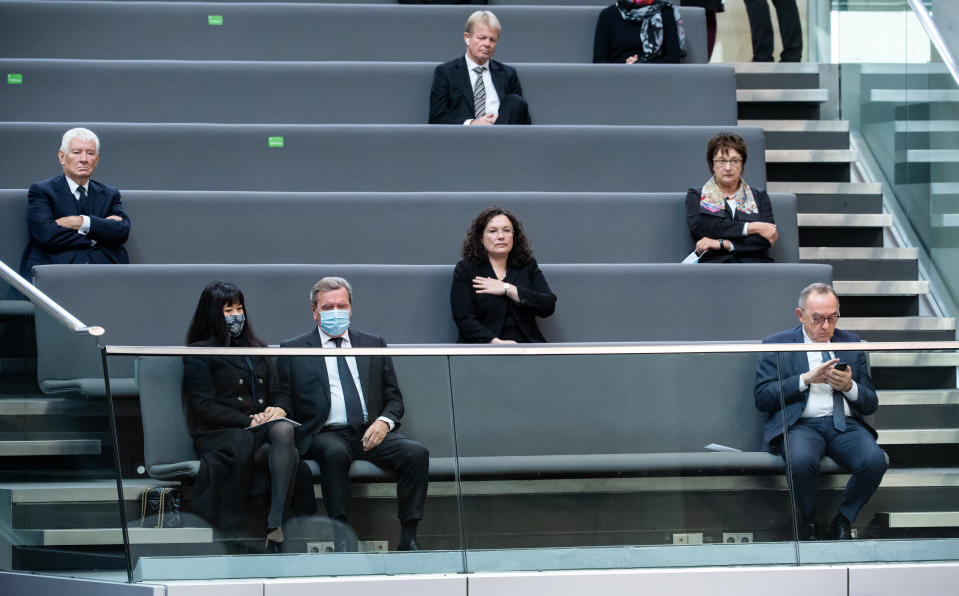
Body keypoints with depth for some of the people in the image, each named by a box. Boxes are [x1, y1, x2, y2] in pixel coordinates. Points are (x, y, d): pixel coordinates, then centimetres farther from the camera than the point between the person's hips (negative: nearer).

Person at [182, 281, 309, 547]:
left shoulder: (256, 349, 26)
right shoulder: (200, 353, 6)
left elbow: (277, 392, 23)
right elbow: (205, 407, -4)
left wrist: (279, 409, -2)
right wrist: (248, 421, -13)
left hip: (261, 428, 4)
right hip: (219, 434, -4)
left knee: (284, 429, -35)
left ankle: (275, 524, -43)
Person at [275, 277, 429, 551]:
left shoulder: (374, 345, 19)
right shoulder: (293, 350, 12)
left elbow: (394, 397, 18)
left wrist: (384, 421, -3)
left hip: (371, 434, 3)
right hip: (326, 434, -3)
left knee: (417, 453, -25)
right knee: (335, 453, -39)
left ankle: (408, 539, -24)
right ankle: (342, 538, -37)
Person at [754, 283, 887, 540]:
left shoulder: (851, 344, 19)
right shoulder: (777, 345, 10)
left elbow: (870, 404, 17)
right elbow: (762, 398, -1)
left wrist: (849, 386, -5)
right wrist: (806, 379, -10)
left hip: (845, 425, 3)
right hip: (801, 425, -3)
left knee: (875, 460, -30)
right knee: (801, 460, -38)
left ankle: (842, 521, -5)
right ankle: (807, 523, -8)